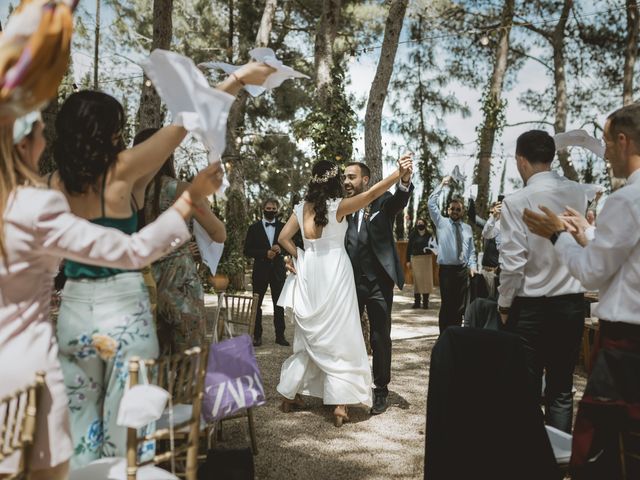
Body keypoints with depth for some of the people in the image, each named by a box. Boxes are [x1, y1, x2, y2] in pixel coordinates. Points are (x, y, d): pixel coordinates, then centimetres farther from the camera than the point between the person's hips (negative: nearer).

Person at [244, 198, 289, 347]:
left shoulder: (283, 227, 7)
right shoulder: (254, 228, 3)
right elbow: (247, 251, -2)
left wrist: (280, 249, -15)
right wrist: (265, 253, -14)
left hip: (278, 270, 1)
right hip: (260, 270, -1)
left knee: (279, 304, 5)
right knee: (256, 304, 3)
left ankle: (280, 335, 12)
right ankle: (257, 336, 13)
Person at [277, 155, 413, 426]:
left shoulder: (301, 208, 5)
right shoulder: (338, 206, -8)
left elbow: (283, 238, 7)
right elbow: (371, 194, -17)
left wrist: (299, 256, 13)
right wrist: (399, 173, -22)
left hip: (309, 274, 5)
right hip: (334, 274, -5)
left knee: (310, 336, 16)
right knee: (338, 336, 1)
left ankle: (289, 393, 22)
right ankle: (340, 403, 0)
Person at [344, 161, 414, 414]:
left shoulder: (382, 202, -3)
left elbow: (399, 201, -24)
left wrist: (405, 180, -46)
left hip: (378, 282, -3)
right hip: (350, 282, 3)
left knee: (380, 338, 6)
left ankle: (381, 391, 20)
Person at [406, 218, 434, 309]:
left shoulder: (429, 235, 2)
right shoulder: (413, 235, 3)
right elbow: (409, 248, 4)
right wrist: (408, 260, 1)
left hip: (426, 258, 0)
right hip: (415, 259, 0)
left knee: (426, 279, 0)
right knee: (416, 279, 3)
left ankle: (425, 301, 7)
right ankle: (417, 301, 10)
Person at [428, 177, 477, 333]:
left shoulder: (468, 229, 13)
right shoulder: (442, 223, 4)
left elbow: (471, 251, 16)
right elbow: (431, 203, -5)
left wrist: (472, 265, 2)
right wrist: (442, 185, -4)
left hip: (463, 270, 4)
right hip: (446, 269, -4)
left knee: (461, 305, 7)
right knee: (447, 305, -3)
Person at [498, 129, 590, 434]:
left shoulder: (517, 202, -14)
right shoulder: (580, 194, 1)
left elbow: (513, 263, -14)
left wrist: (504, 305, -3)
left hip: (531, 307, -4)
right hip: (572, 305, 4)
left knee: (526, 389, 8)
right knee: (562, 389, 13)